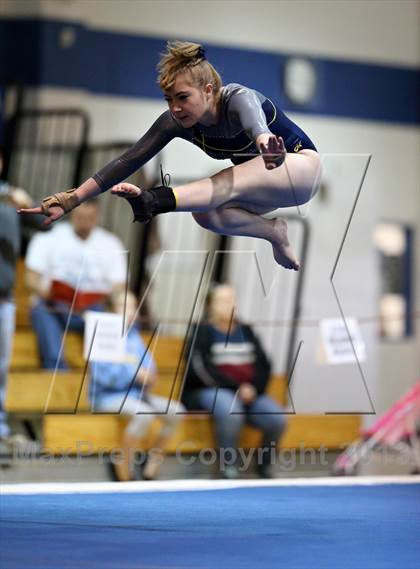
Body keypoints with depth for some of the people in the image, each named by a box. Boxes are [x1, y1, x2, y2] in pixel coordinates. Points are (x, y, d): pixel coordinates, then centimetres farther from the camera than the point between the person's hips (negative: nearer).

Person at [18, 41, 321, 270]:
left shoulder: (238, 99, -33)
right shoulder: (177, 121, -17)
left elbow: (256, 126, -58)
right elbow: (129, 160, -22)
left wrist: (266, 143, -83)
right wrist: (70, 201, -30)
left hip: (301, 165, -7)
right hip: (264, 188, 7)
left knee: (229, 185, -35)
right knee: (206, 214, -22)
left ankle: (153, 201, -53)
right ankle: (274, 232, -11)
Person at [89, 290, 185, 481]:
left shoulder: (135, 337, 14)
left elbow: (148, 366, 10)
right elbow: (102, 374, -17)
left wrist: (148, 376, -14)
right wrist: (134, 373, -20)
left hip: (135, 394, 7)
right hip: (108, 396, -7)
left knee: (176, 411, -11)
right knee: (144, 413, -35)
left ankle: (152, 459, 4)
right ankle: (124, 465, -18)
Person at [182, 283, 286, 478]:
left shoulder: (245, 331, 16)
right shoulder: (202, 332, 0)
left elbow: (264, 364, 10)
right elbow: (203, 369, -13)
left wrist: (254, 388, -10)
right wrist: (237, 389, -19)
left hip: (249, 394, 5)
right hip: (209, 391, -5)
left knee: (277, 419, -20)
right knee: (231, 410, -38)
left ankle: (264, 466, 3)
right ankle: (229, 468, -23)